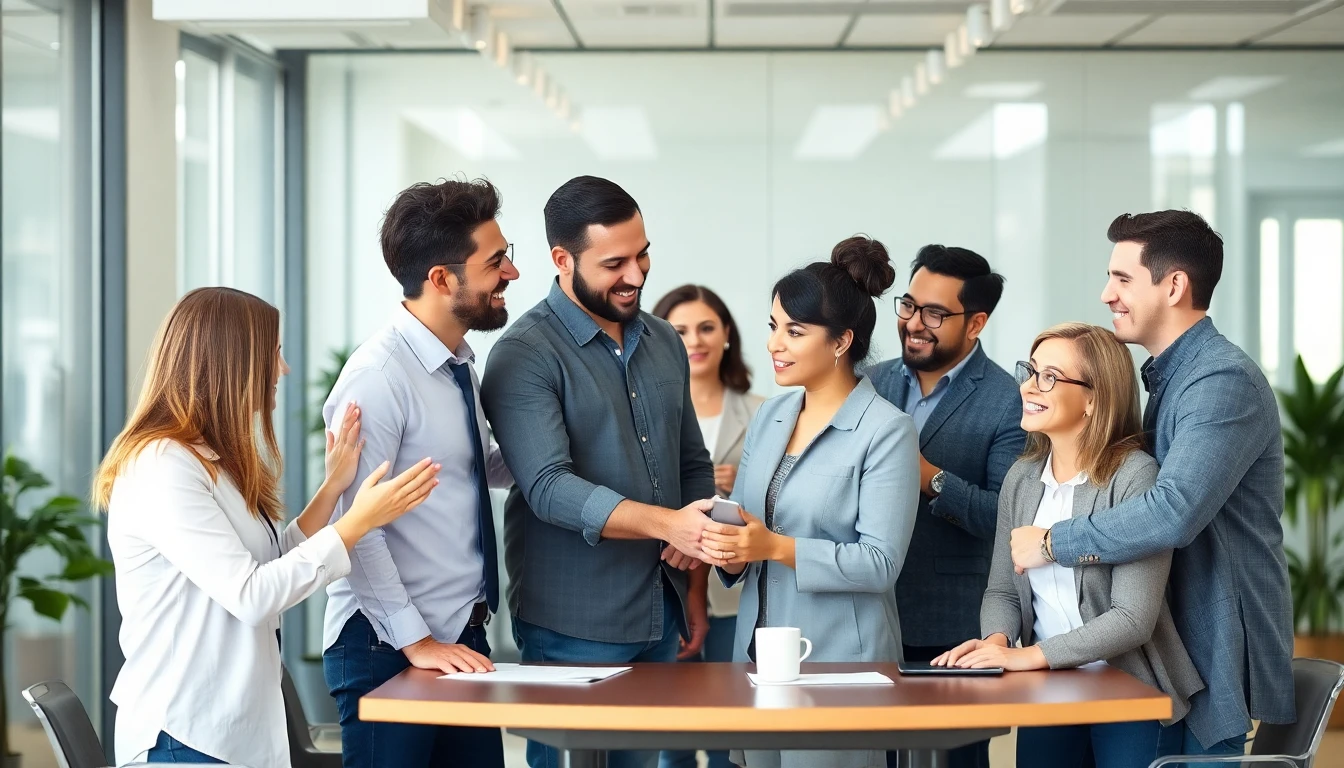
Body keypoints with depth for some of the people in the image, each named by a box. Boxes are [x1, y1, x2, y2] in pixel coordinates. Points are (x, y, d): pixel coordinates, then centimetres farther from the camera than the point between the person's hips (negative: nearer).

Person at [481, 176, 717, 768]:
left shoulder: (664, 343, 12)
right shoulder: (525, 356, -10)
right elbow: (549, 488, -21)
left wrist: (692, 563, 2)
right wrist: (667, 523, -32)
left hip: (662, 619, 6)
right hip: (574, 629, -6)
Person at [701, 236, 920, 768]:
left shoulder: (887, 431, -11)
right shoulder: (769, 416, 10)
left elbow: (881, 562, -16)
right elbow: (743, 520, 13)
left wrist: (777, 548, -24)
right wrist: (729, 552, -10)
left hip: (842, 659, -6)